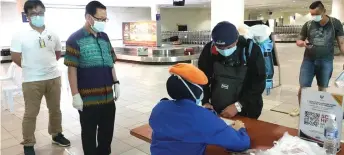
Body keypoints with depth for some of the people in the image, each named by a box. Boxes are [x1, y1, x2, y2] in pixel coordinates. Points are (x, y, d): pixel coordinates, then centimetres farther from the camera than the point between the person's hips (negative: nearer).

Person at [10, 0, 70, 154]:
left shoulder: (52, 35, 4)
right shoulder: (20, 36, -7)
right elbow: (15, 57, -3)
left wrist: (47, 65, 11)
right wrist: (31, 68, 4)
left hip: (53, 78, 4)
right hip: (32, 81, -3)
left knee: (55, 109, 16)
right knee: (31, 113, 7)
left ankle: (57, 135, 35)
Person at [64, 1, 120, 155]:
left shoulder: (104, 37, 10)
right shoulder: (75, 39, -8)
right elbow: (72, 69, -10)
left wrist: (116, 82, 10)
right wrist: (75, 95, -12)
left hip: (108, 96, 6)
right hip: (88, 98, -5)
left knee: (107, 131, 17)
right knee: (89, 133, 11)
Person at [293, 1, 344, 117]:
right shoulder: (308, 25, -3)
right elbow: (298, 41, 6)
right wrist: (303, 43, -18)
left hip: (326, 62, 0)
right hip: (308, 61, 0)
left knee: (322, 88, 13)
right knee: (303, 87, 1)